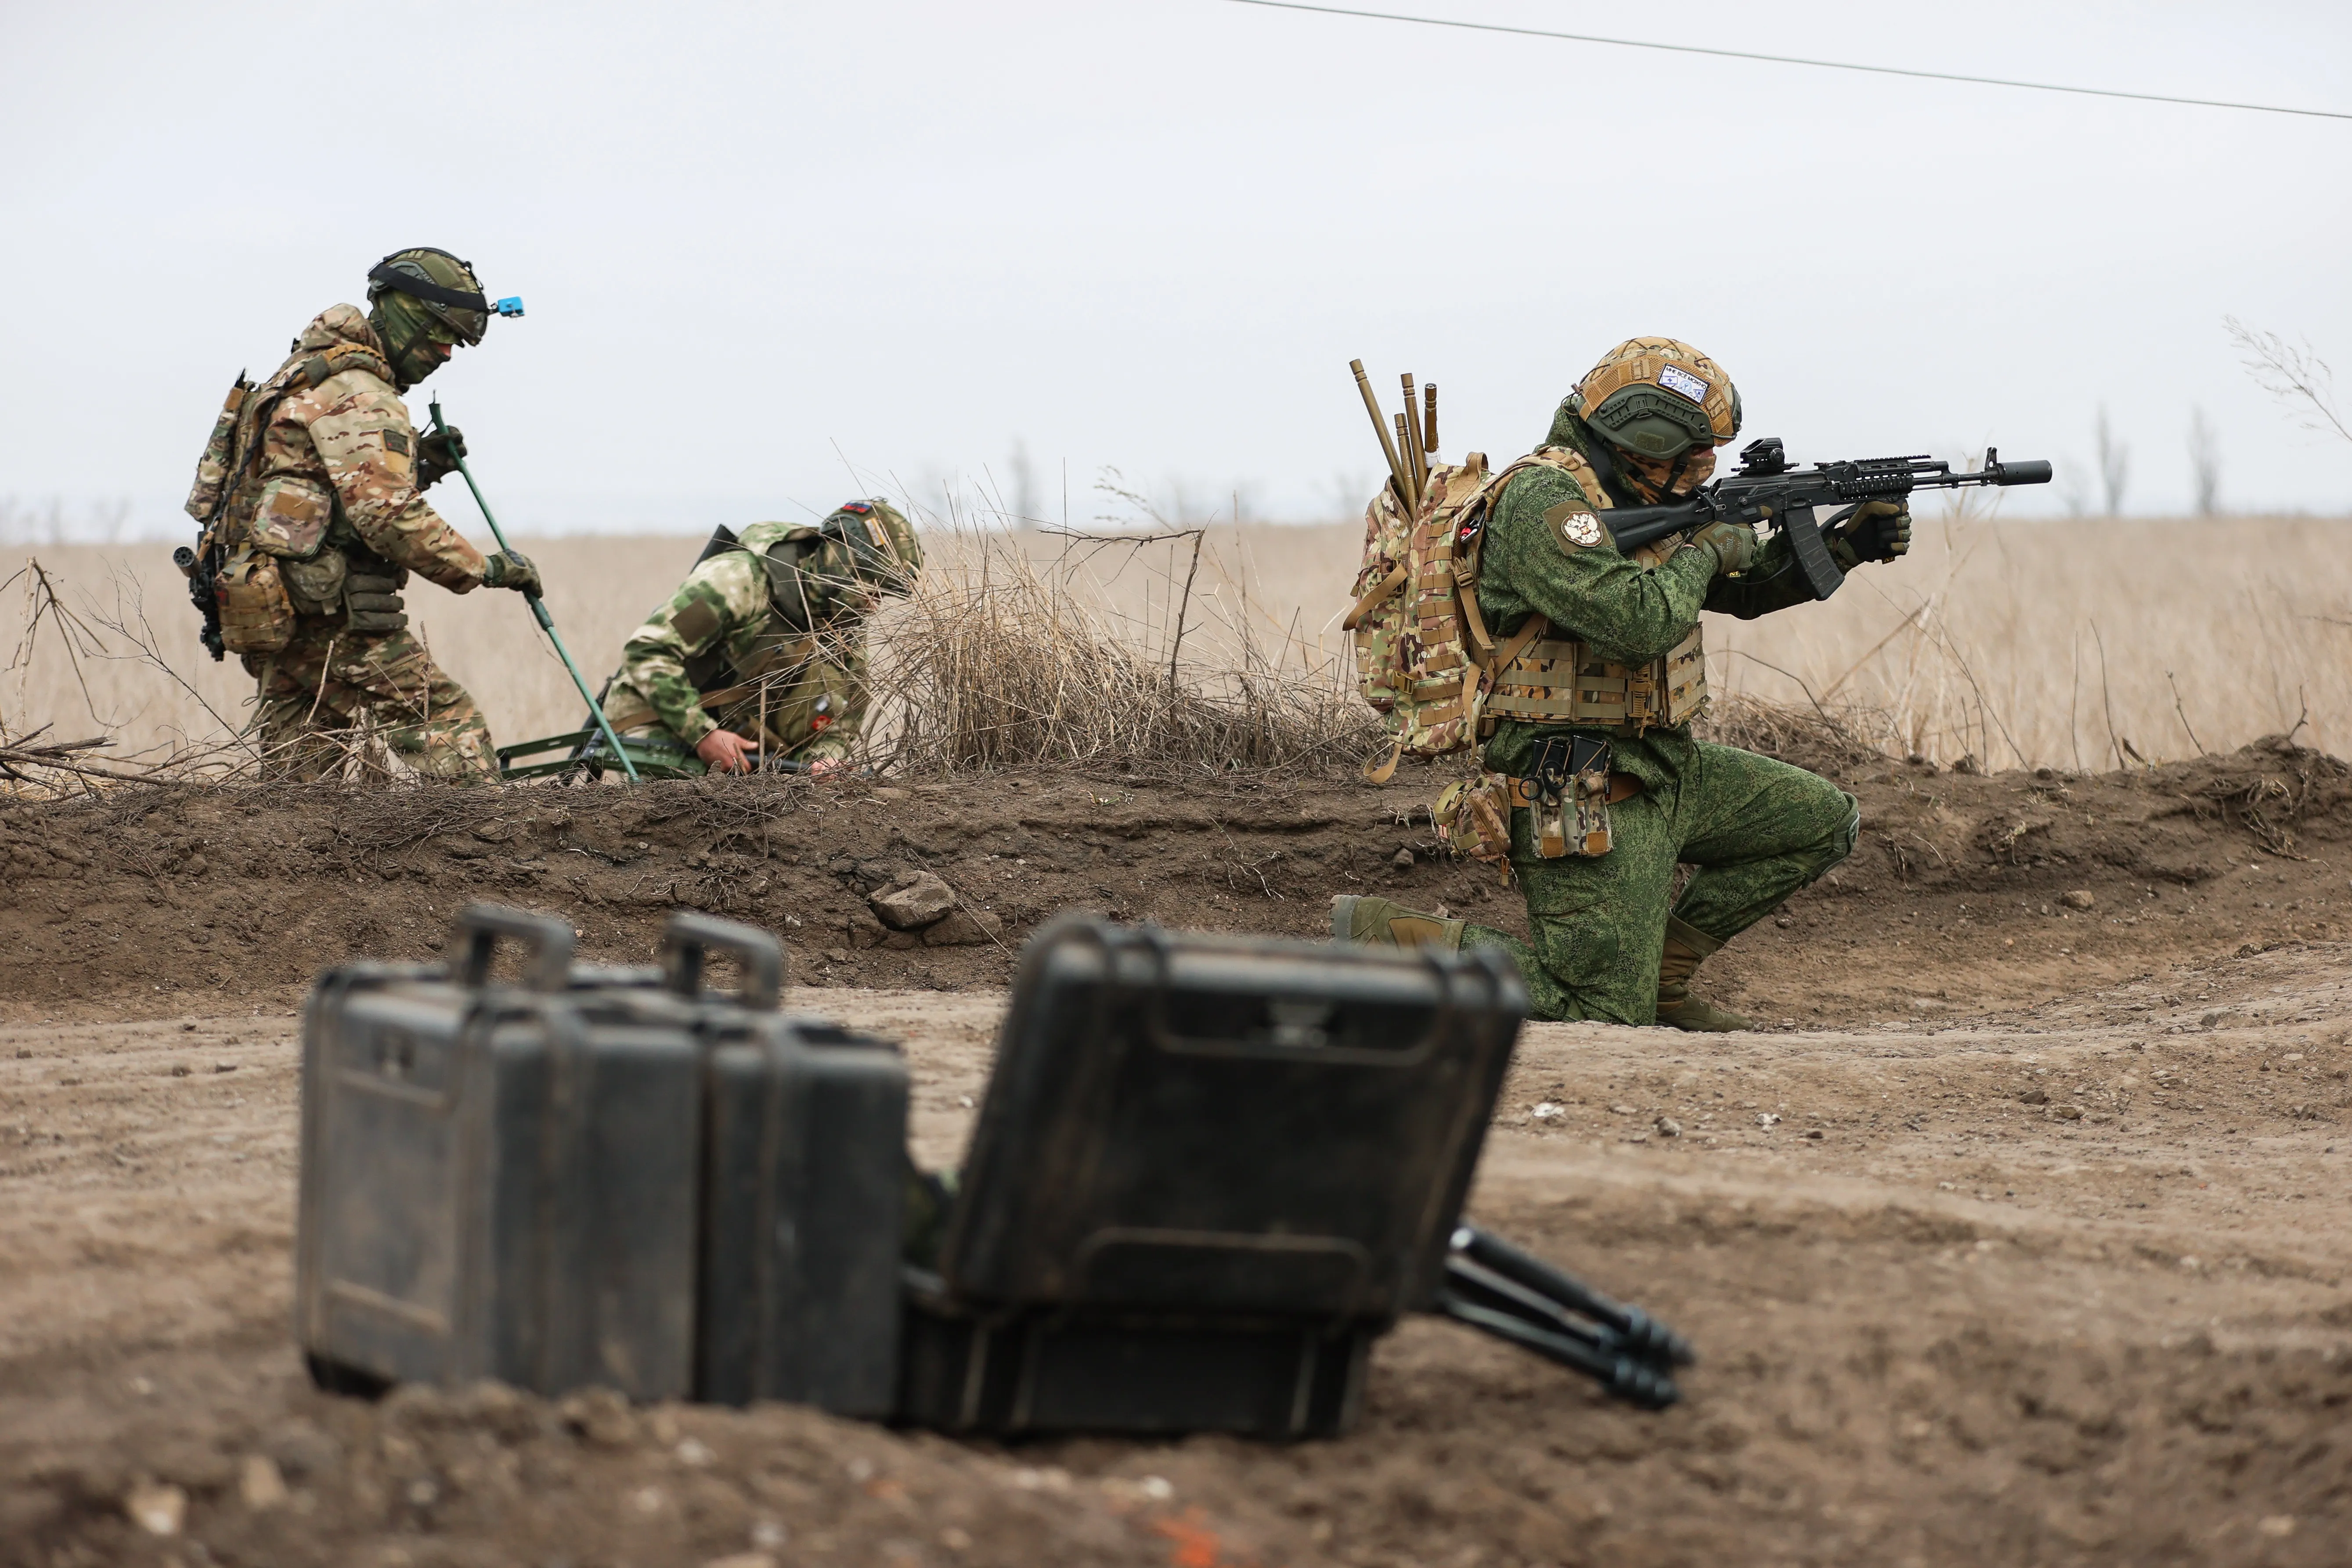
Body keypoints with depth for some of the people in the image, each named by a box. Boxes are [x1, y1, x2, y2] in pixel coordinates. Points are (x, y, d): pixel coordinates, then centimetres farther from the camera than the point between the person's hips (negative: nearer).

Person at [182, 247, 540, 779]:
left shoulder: (308, 377, 22)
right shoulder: (356, 393, -12)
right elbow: (386, 515, -21)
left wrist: (419, 466, 13)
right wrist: (483, 570, -15)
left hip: (273, 614, 10)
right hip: (333, 618, -10)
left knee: (293, 787, 10)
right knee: (449, 726, -10)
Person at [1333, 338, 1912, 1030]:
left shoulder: (1634, 498, 14)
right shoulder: (1546, 499, -17)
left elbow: (1746, 588, 25)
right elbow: (1638, 622, -30)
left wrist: (1846, 547, 10)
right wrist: (1704, 550, -11)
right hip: (1582, 795, -10)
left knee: (1824, 821, 14)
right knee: (1605, 1015, -15)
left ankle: (1658, 967, 15)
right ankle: (1377, 936, -8)